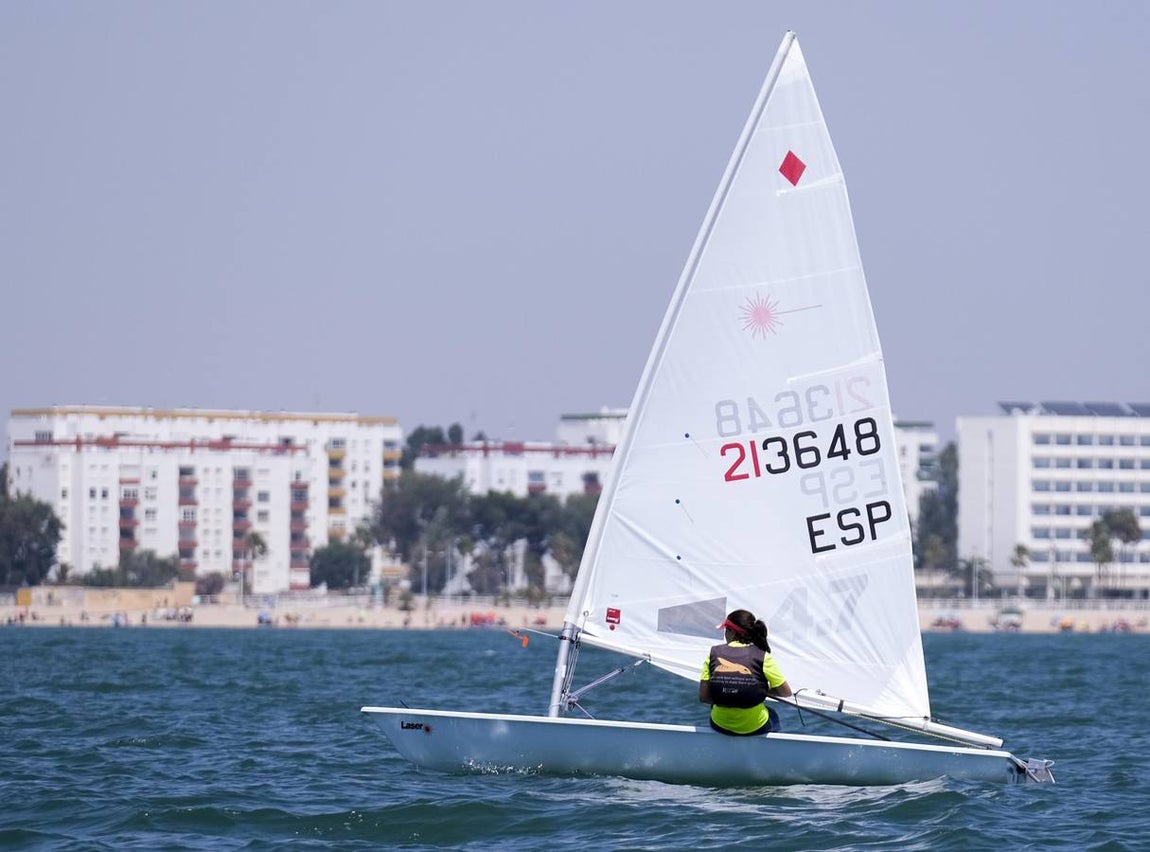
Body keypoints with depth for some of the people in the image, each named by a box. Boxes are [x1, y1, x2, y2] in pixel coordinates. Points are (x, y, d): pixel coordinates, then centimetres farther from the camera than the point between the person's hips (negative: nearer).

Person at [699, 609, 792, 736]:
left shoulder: (714, 653, -5)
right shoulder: (762, 656, -11)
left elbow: (703, 697, -5)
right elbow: (785, 692, -5)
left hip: (720, 725, 1)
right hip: (755, 727, -1)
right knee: (772, 716, 36)